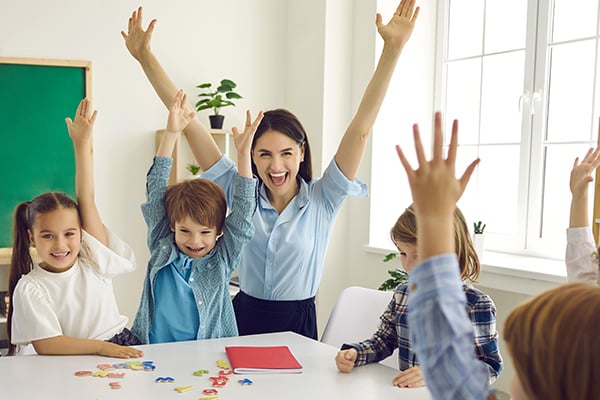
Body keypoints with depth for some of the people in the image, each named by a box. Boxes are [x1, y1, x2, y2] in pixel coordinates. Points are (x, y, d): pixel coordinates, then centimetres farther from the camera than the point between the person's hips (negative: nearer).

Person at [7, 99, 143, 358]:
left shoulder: (91, 262, 4)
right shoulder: (30, 288, -4)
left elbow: (86, 200, 1)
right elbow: (44, 344, -12)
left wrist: (82, 143, -1)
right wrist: (101, 346, -23)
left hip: (125, 351, 2)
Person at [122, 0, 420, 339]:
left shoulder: (321, 200, -7)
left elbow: (361, 129, -16)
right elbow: (189, 124, -5)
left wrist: (393, 49, -22)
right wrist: (145, 56, -7)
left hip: (299, 324, -1)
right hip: (244, 319, 2)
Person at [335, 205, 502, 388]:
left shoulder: (476, 304, -11)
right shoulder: (403, 293, 7)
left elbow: (491, 366, -11)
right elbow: (383, 340, 17)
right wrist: (354, 353, -3)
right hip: (403, 393, 4)